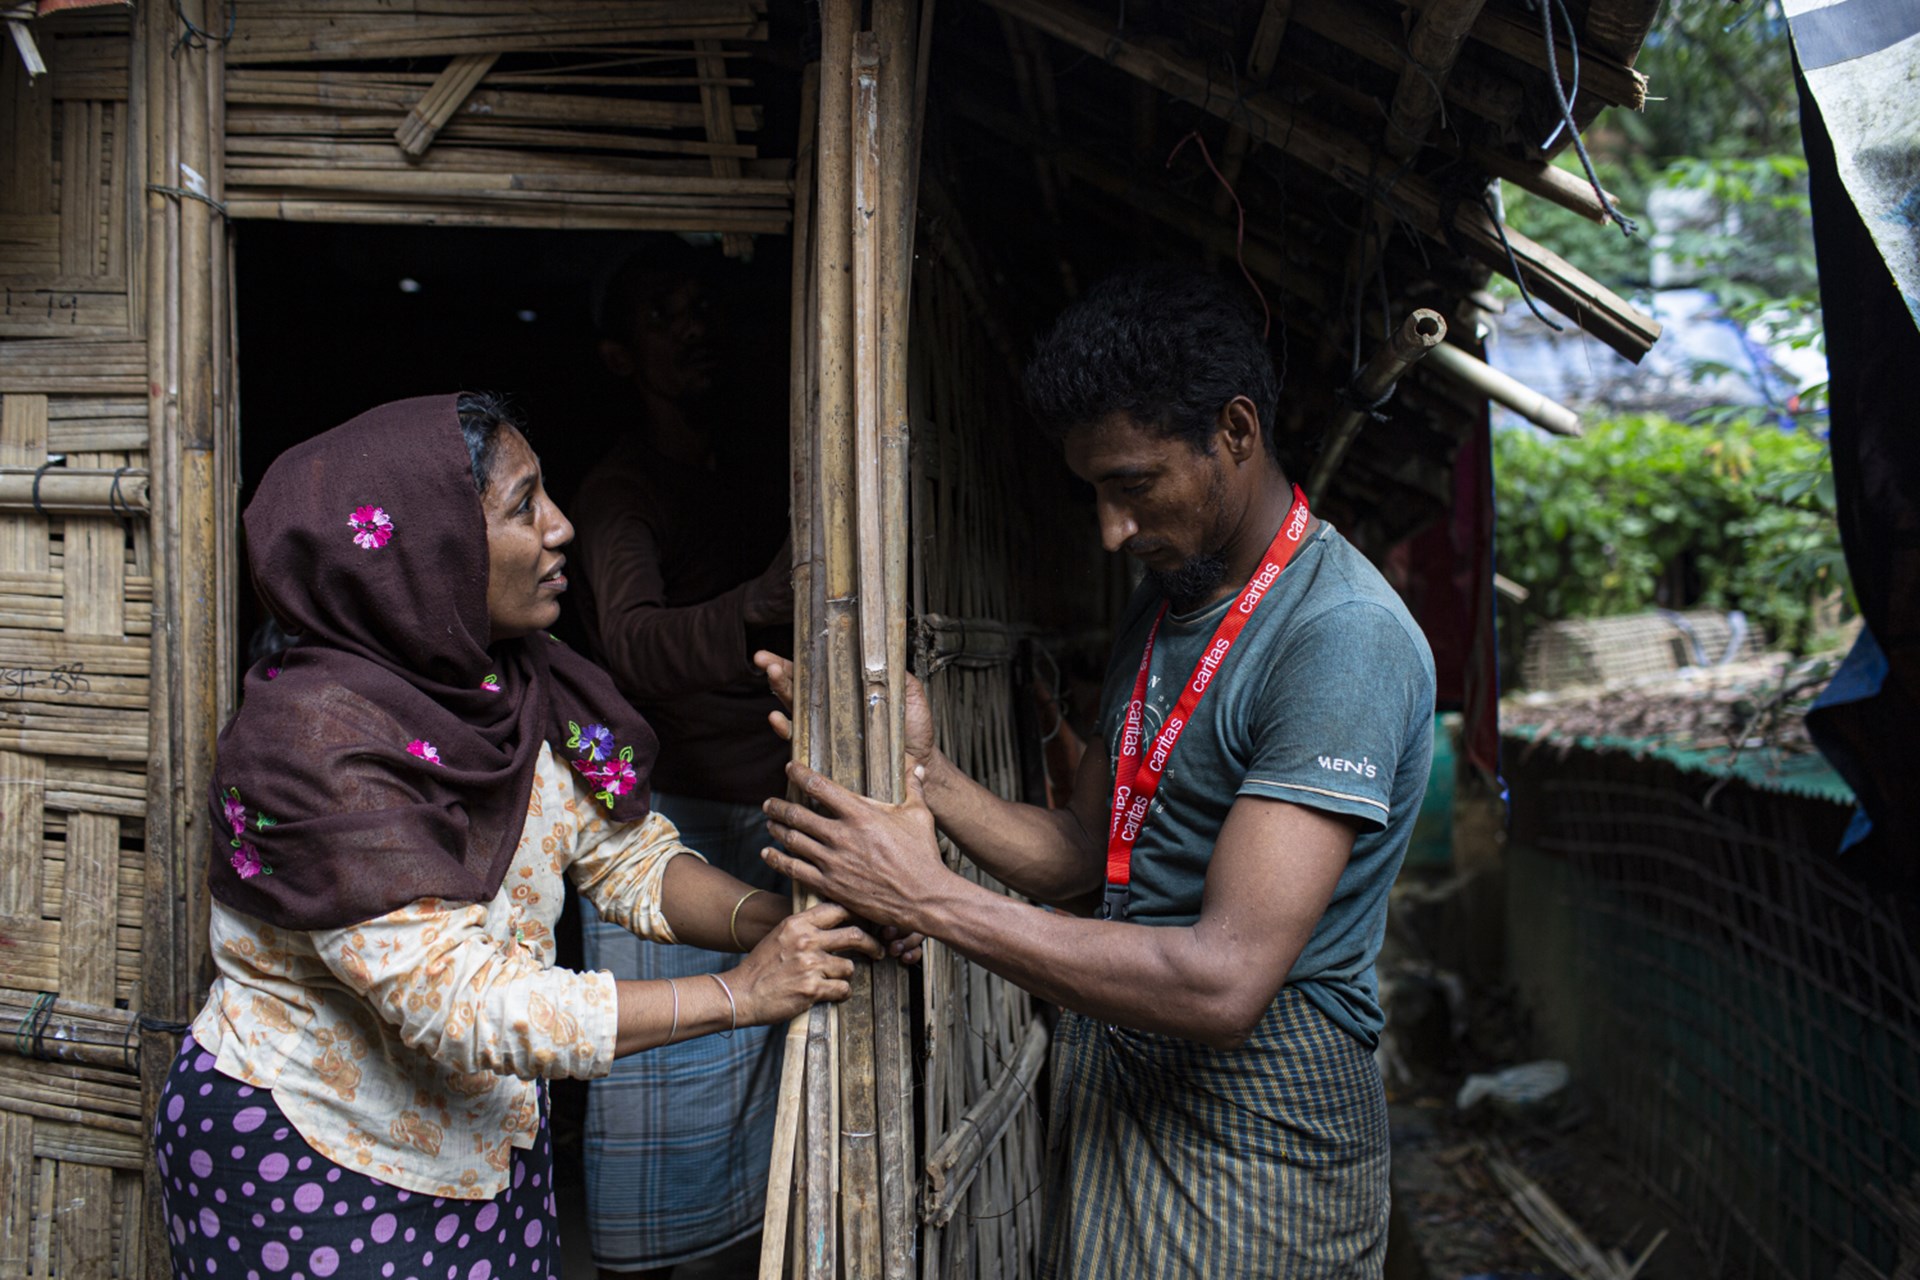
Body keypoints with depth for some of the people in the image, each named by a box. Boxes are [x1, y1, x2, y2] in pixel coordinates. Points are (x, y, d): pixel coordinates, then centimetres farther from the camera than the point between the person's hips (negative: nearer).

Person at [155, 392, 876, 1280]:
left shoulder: (525, 691, -6)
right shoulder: (318, 739, -28)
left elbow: (629, 857, -3)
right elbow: (455, 1000, -32)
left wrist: (769, 923, -23)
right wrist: (739, 995, -31)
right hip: (304, 1159, -6)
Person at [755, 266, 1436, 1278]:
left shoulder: (1346, 638, -22)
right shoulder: (1158, 608, 8)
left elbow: (1223, 983, -29)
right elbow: (1085, 854, 8)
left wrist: (930, 899, -27)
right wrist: (924, 775, -8)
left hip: (1253, 1130, -7)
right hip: (1111, 1082, 7)